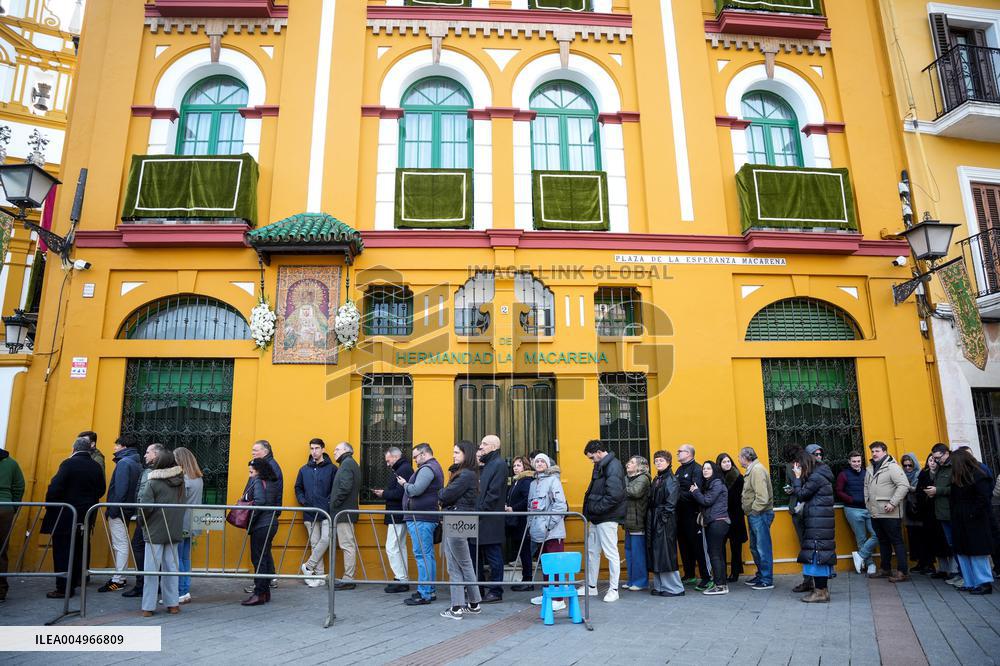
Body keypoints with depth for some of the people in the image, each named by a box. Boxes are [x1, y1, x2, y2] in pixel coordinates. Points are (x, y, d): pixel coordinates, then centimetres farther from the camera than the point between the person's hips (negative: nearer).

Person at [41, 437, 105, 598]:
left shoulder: (69, 463, -12)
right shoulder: (96, 467, 4)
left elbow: (55, 488, -17)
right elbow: (100, 491, 7)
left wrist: (49, 505, -5)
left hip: (65, 517, -5)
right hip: (85, 518, 5)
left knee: (62, 551, 1)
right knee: (77, 550, 15)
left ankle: (63, 588, 2)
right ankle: (73, 584, 22)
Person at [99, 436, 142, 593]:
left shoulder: (124, 462, -14)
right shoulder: (137, 463, 14)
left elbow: (120, 489, -20)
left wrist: (112, 510, -18)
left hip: (119, 510, -10)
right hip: (128, 509, 10)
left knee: (120, 545, -6)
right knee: (121, 544, 16)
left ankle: (118, 581, -3)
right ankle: (120, 577, 23)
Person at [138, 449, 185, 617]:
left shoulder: (153, 483, -9)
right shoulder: (180, 483, 5)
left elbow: (145, 507, -14)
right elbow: (183, 506, 7)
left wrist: (142, 521, 3)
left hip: (155, 531, -4)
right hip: (175, 531, 4)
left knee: (152, 568, 3)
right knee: (171, 567, 10)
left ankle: (148, 606, 8)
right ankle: (172, 604, 14)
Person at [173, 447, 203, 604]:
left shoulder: (182, 479, -17)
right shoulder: (199, 479, 9)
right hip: (191, 525, 8)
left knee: (176, 560, 1)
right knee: (185, 559, 14)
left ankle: (180, 593, 5)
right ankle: (186, 592, 19)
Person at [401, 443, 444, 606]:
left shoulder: (427, 469, -12)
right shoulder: (435, 467, 21)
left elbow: (415, 490, -21)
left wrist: (404, 484, -4)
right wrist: (407, 484, 12)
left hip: (419, 519, -11)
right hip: (429, 517, 11)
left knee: (422, 555, -8)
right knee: (428, 555, 13)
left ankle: (424, 594, -6)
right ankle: (429, 591, 18)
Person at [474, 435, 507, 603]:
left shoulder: (499, 464, -10)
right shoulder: (485, 465, 18)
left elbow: (493, 493, -17)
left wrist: (480, 511, -16)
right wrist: (475, 512, 7)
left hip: (490, 521, -9)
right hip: (480, 520, 9)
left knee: (494, 558, 1)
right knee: (478, 557, 14)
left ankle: (495, 592, 9)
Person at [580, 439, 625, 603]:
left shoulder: (613, 467, -16)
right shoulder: (601, 466, 14)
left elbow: (615, 495, -25)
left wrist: (596, 508, -19)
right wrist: (589, 510, 9)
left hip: (607, 518, -10)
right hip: (596, 518, 10)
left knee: (611, 553, 0)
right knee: (592, 551, 16)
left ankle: (613, 589, 11)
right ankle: (591, 586, 28)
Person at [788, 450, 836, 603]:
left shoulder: (816, 477, -15)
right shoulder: (821, 475, 15)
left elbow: (801, 494, -13)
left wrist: (797, 477, -6)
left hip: (817, 523, -10)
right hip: (821, 522, 10)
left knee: (816, 554, -6)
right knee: (821, 553, 13)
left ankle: (820, 591, -2)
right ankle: (822, 588, 19)